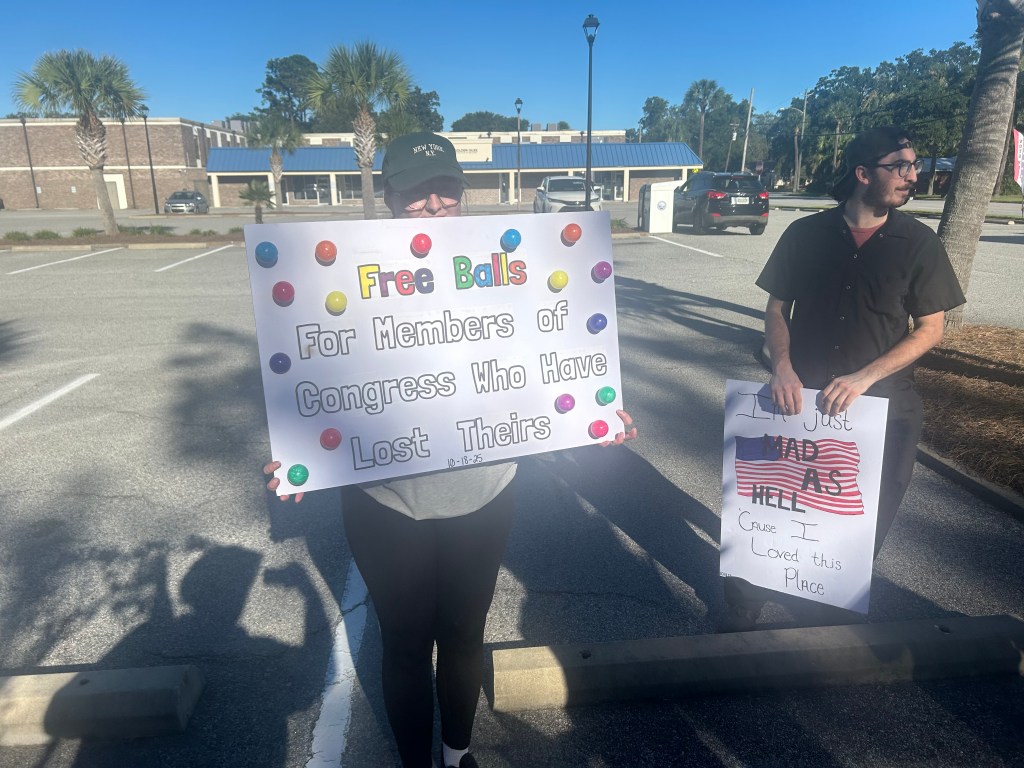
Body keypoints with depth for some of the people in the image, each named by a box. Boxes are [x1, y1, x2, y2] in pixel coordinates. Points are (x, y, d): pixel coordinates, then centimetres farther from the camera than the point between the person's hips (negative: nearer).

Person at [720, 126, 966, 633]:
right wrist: (782, 365, -15)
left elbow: (931, 328, -2)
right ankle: (742, 613, 25)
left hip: (883, 406, 1)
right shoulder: (806, 234, -1)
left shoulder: (918, 243, -1)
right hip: (803, 398, 0)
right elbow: (776, 307, 3)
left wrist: (865, 377, -16)